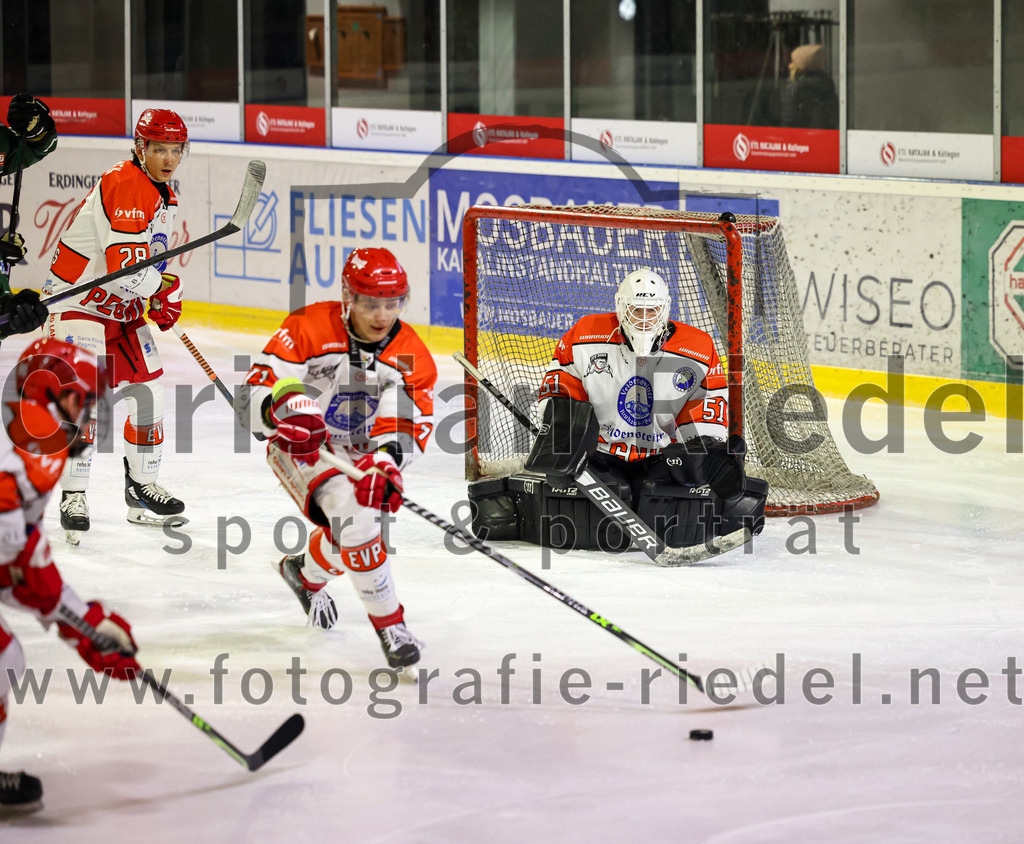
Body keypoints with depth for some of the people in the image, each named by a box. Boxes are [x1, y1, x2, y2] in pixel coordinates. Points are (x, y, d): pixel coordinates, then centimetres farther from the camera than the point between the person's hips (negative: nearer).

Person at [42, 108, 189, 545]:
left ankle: (142, 487, 22)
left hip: (122, 307, 10)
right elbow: (125, 263, -29)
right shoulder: (124, 185, -23)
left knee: (146, 391, 9)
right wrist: (164, 286, -12)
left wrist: (163, 299, 9)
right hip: (78, 301, -10)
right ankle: (73, 497, -10)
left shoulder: (164, 196, 10)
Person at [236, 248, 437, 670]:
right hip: (300, 444, -5)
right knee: (351, 513, -28)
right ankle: (389, 624, -17)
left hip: (358, 453, 5)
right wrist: (282, 408, -46)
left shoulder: (412, 357, -9)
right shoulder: (308, 329, -20)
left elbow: (404, 429, -18)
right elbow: (252, 398, -23)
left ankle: (305, 572, 47)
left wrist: (385, 463, -40)